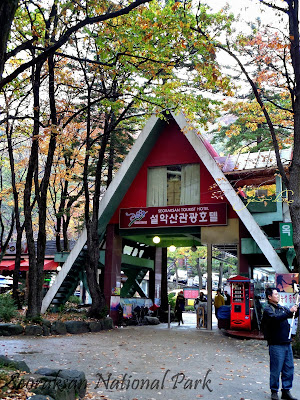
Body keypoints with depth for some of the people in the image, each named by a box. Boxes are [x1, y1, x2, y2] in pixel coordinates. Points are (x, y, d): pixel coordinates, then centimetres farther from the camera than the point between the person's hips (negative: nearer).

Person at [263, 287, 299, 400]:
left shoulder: (282, 308, 16)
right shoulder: (268, 309, -7)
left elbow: (294, 314, 24)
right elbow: (276, 319, -26)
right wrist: (289, 311, -25)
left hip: (287, 343, 7)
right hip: (276, 344, -7)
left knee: (289, 368, 11)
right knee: (276, 369, 0)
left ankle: (286, 391, 22)